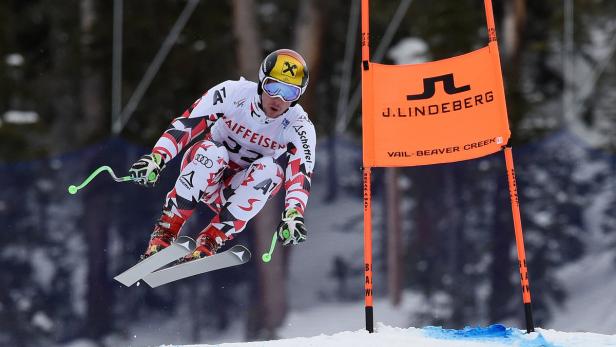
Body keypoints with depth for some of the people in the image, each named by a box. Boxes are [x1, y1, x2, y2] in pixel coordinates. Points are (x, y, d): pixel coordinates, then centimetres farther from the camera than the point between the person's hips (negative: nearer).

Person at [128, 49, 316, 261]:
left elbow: (300, 172, -31)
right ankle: (166, 229, -26)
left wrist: (293, 215, -49)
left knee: (271, 169, -31)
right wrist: (156, 158, -39)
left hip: (243, 190, 1)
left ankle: (211, 241, -29)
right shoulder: (233, 93, -19)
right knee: (211, 152, -34)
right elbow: (185, 124, -23)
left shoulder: (299, 126, -17)